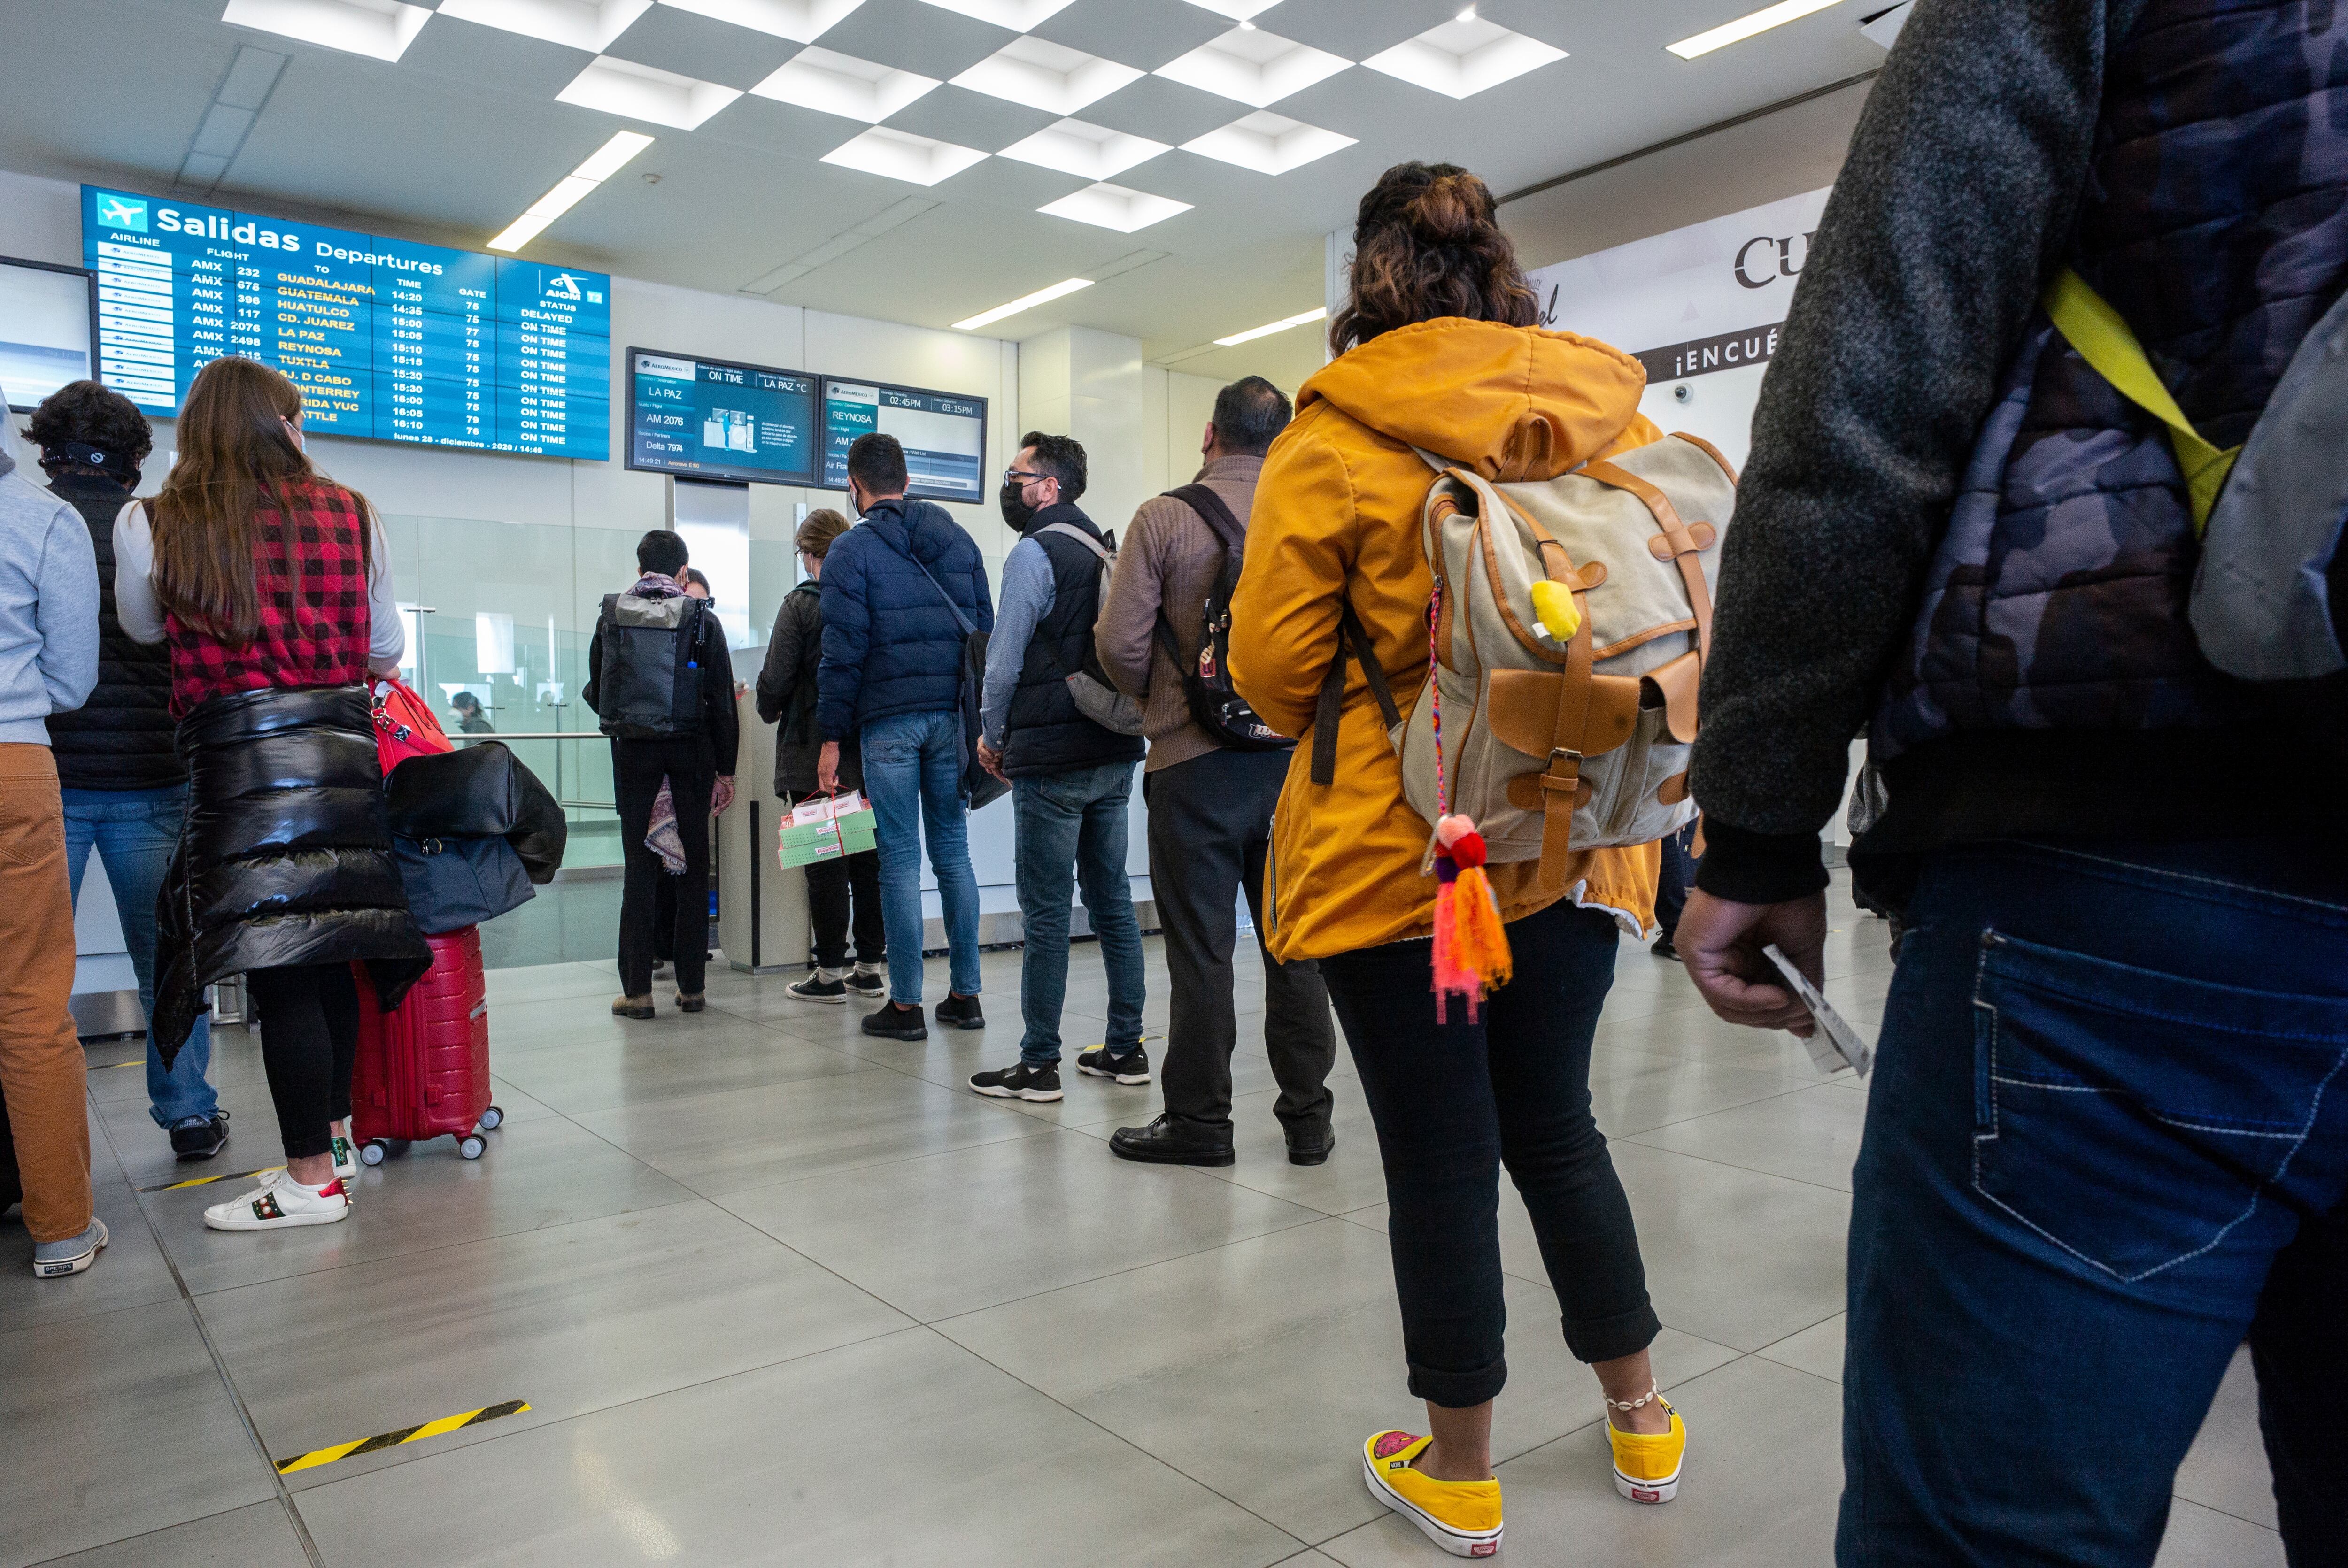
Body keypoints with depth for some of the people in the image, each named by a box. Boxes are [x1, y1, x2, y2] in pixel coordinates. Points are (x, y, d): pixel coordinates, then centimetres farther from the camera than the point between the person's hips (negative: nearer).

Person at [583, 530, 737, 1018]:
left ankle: (637, 988, 4)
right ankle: (691, 986, 9)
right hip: (691, 748, -1)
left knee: (638, 864, 5)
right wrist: (726, 769, 3)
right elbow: (722, 700, -3)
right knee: (693, 863, 6)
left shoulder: (612, 617, 2)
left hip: (633, 749, 1)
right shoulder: (702, 620, -3)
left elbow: (595, 691, 9)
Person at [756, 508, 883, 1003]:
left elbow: (776, 678, -9)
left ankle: (830, 973, 7)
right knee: (869, 860, 10)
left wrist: (770, 711, 11)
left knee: (825, 866, 1)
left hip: (815, 754, -5)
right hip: (869, 756, 5)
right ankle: (870, 967, 17)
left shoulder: (802, 603, -9)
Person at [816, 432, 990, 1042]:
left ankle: (906, 1005, 5)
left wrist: (832, 737, -3)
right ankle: (964, 995, 14)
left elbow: (843, 650, -7)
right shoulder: (959, 539, 12)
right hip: (952, 716, 4)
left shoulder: (852, 550, -2)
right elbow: (987, 632, 11)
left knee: (900, 860, 0)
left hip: (888, 722, -4)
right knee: (953, 852, 10)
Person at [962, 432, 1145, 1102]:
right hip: (1115, 752, 8)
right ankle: (1125, 1048, 18)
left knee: (1045, 911, -2)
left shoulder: (1036, 552, -10)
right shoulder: (1107, 550, 14)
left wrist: (993, 734, 6)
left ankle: (1039, 1065, 4)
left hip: (1053, 759, -8)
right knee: (1112, 900, 12)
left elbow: (1005, 661, -12)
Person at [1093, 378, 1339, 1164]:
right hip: (1295, 753, 4)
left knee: (1201, 947, 4)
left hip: (1196, 760, -3)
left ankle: (1199, 1120, 13)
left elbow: (1119, 640, -9)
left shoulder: (1166, 517, -6)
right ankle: (1307, 1114, 20)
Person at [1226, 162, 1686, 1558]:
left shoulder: (1336, 432, -9)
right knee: (1557, 1127, 20)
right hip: (1573, 842, 5)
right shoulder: (1611, 411, 4)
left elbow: (1273, 665, -8)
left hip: (1398, 851, -4)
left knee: (1441, 1156, 7)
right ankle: (1644, 1422, 36)